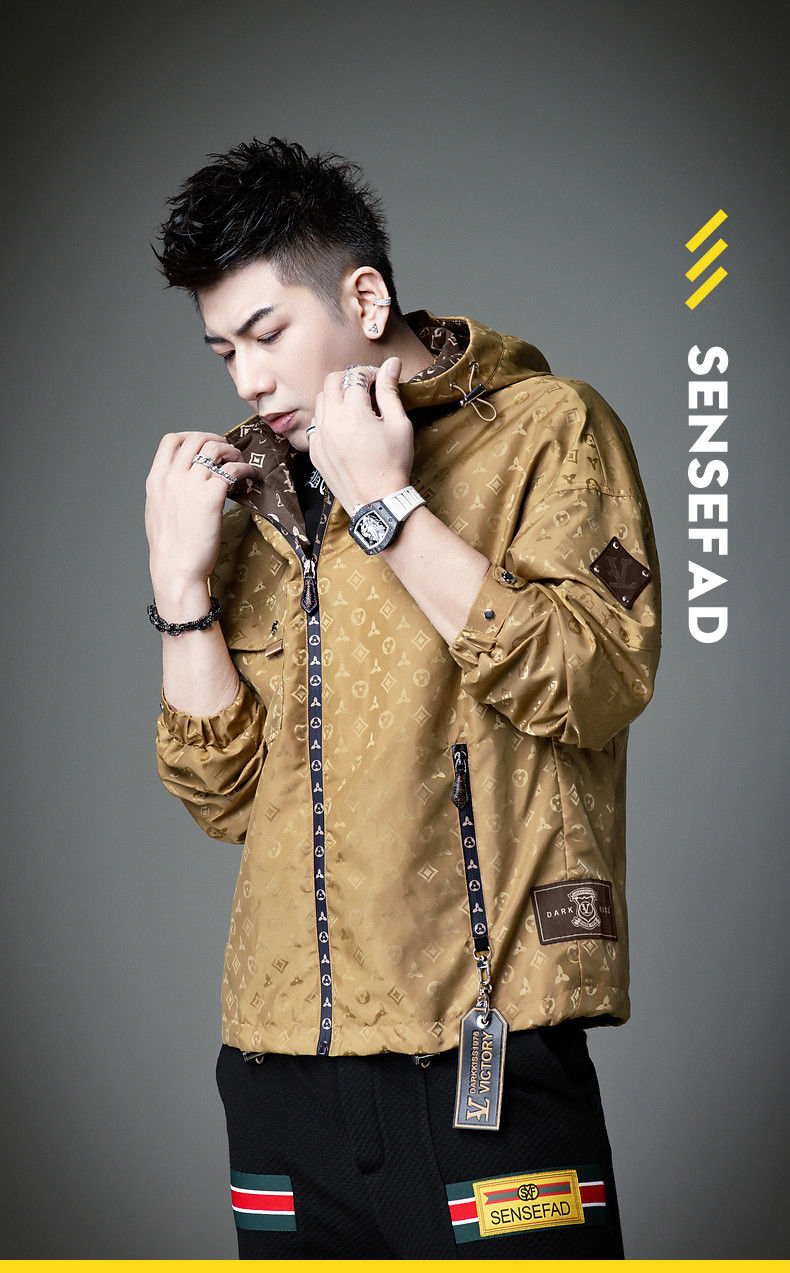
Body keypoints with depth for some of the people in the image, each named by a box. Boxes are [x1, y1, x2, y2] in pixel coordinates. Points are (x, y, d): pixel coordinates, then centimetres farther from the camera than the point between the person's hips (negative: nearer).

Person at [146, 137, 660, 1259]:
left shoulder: (542, 429, 2)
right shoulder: (262, 497, 18)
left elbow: (593, 685, -14)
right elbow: (227, 795, 13)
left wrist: (388, 506, -11)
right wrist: (182, 580, 1)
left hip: (484, 1052, -5)